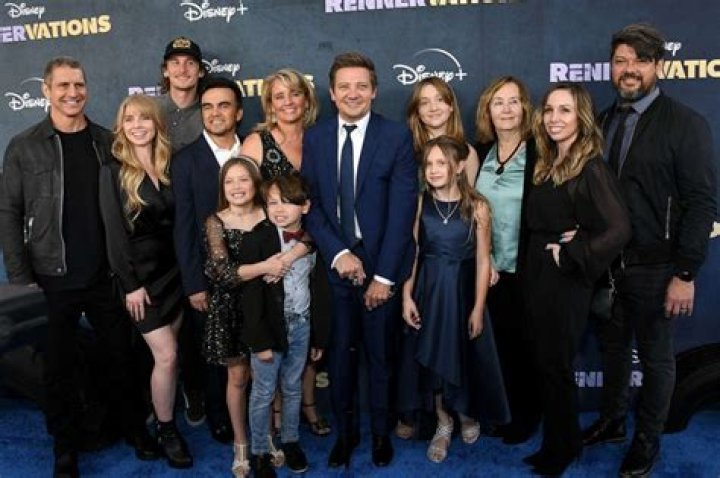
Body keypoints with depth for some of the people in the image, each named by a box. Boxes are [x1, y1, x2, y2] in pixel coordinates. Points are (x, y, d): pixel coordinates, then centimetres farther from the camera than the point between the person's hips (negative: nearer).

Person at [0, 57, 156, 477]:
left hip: (107, 276, 2)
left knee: (122, 356, 12)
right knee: (60, 366, 10)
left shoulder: (108, 143, 4)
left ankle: (134, 426, 33)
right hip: (53, 280, -1)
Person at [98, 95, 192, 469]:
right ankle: (166, 431, 13)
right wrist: (130, 284, -14)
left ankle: (162, 410, 31)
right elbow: (114, 232, -11)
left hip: (174, 269, 4)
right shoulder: (113, 172, -8)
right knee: (167, 356, -5)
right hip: (141, 274, -4)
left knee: (168, 352, 11)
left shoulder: (170, 167, 4)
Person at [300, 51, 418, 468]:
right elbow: (311, 204, 1)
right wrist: (339, 253, -13)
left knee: (381, 354, 13)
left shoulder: (397, 136, -7)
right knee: (340, 352, 13)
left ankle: (381, 431, 34)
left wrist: (383, 275, -14)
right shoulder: (315, 138, 3)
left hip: (382, 265, -2)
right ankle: (345, 430, 34)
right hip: (334, 264, 2)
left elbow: (402, 210, -11)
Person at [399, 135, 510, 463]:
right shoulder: (419, 203, -4)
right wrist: (407, 296, -4)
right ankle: (443, 423, 33)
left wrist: (478, 308, -7)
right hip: (428, 289, 2)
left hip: (463, 290, -1)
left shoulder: (477, 206, -9)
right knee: (432, 358, 11)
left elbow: (483, 260, -6)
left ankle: (467, 414, 41)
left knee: (466, 357, 11)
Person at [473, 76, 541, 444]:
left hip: (524, 272, -3)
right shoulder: (478, 154, 4)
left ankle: (525, 416, 30)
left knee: (523, 344, 11)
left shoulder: (539, 154, -8)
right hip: (487, 271, 3)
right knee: (496, 342, 12)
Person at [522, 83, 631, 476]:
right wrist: (537, 263, 0)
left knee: (555, 365, 6)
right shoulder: (546, 164, 8)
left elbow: (618, 230, -24)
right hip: (538, 276, 7)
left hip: (565, 281, -7)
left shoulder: (590, 168, -15)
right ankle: (555, 440, 34)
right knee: (545, 363, 16)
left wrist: (571, 255, -17)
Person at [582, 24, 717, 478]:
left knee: (656, 358, 13)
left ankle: (648, 439, 32)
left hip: (654, 268, -5)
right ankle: (612, 421, 39)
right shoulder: (604, 121, 6)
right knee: (613, 347, 19)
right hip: (607, 263, 5)